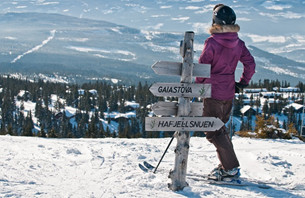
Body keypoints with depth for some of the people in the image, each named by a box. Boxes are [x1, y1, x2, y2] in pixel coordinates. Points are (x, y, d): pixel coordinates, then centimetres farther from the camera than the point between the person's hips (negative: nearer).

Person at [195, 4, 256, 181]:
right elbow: (250, 64, 5)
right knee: (220, 127, 21)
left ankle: (231, 169, -3)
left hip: (213, 93, -7)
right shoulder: (238, 43, 3)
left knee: (213, 132, 0)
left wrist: (197, 86, 4)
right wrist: (243, 83, 16)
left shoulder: (212, 42, -15)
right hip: (229, 93, 7)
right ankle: (228, 165, 22)